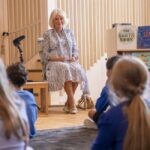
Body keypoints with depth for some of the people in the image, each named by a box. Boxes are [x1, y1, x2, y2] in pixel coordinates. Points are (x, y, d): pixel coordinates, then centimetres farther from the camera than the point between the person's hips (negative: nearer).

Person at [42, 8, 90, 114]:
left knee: (77, 69, -32)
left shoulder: (69, 32, 18)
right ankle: (72, 102, -35)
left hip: (70, 61, 3)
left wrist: (74, 57, -8)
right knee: (65, 69, -37)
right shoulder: (47, 34, 8)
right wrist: (58, 58, -15)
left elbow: (75, 49, 15)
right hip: (55, 63, -3)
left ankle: (68, 103, -22)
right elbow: (45, 54, 2)